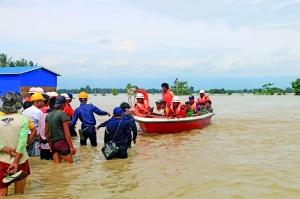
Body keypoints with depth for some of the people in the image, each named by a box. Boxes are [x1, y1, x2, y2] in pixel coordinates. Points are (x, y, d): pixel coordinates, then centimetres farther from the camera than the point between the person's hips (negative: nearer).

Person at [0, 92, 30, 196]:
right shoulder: (23, 119, -8)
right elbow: (22, 142, -14)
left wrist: (9, 150, -10)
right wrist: (15, 162, -12)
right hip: (20, 161, -2)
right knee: (19, 195, 13)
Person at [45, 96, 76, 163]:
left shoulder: (48, 115, 10)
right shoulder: (62, 114, -10)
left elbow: (46, 132, 14)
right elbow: (66, 132, -15)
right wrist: (71, 146, -13)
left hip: (53, 143, 7)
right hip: (62, 142, -7)